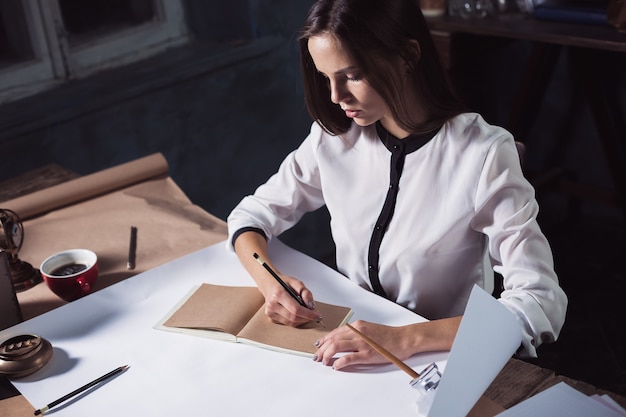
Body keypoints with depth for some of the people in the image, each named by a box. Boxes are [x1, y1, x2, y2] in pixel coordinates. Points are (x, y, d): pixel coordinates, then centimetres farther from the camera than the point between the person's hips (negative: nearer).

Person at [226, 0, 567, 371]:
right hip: (350, 339, 4)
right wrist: (270, 282, -15)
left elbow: (542, 305, -22)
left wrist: (407, 339, -34)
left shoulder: (482, 154, -17)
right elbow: (251, 216, 6)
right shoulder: (335, 137, -4)